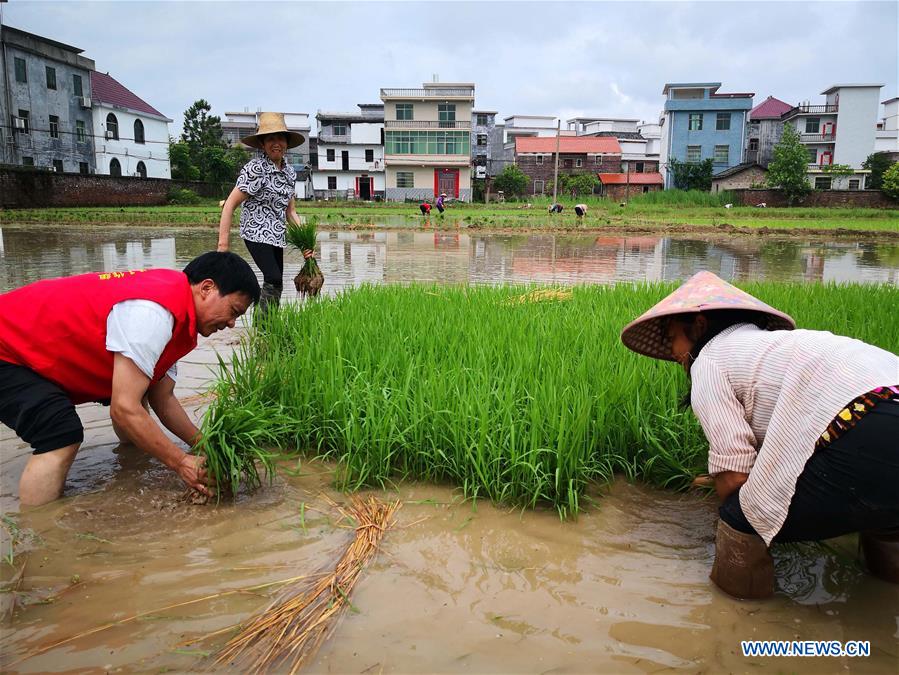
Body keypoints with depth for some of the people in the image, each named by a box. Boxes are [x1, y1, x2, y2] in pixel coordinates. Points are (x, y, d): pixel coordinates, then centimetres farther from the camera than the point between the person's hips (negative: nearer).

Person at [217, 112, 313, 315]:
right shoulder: (255, 168, -12)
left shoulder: (289, 172, 9)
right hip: (257, 233, -7)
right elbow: (230, 204, -14)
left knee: (275, 286, 9)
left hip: (277, 235, 7)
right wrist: (223, 243, -19)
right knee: (273, 280, -19)